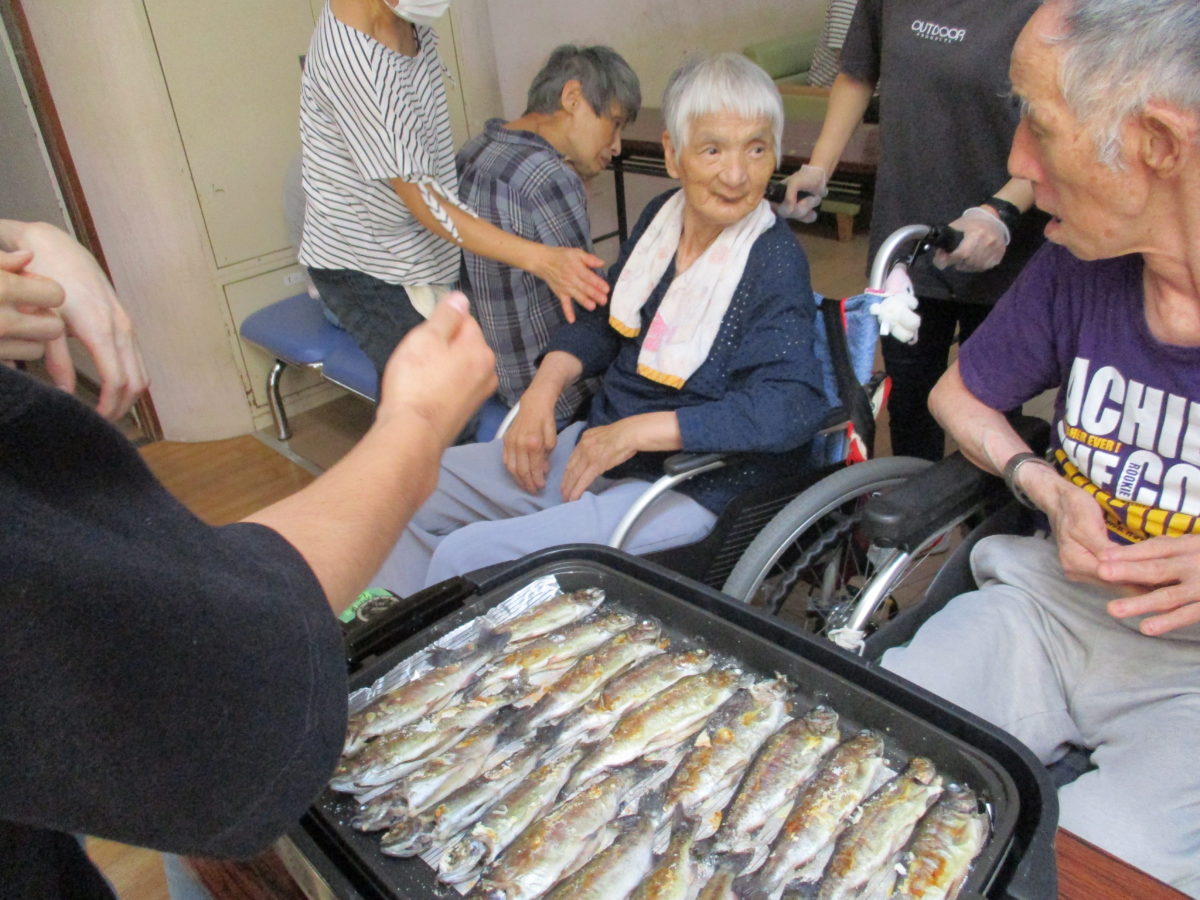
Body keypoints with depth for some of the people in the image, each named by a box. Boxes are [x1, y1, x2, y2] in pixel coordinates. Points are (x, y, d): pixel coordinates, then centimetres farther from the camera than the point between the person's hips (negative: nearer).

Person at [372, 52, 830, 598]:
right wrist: (544, 386, -5)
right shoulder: (662, 215, 2)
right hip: (597, 443, 8)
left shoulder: (774, 264, -19)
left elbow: (792, 407, -29)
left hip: (688, 490, -8)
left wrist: (635, 431, -27)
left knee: (466, 558, -18)